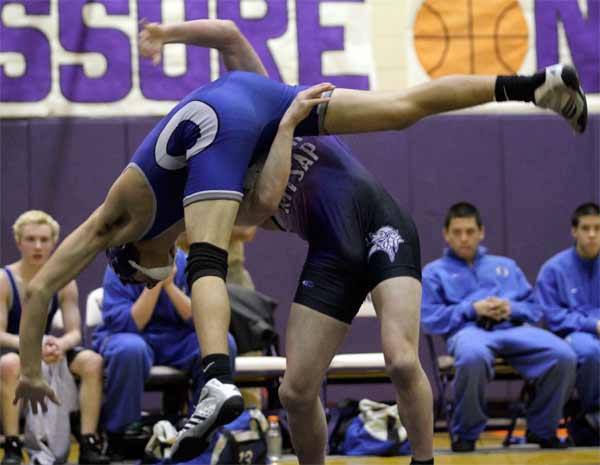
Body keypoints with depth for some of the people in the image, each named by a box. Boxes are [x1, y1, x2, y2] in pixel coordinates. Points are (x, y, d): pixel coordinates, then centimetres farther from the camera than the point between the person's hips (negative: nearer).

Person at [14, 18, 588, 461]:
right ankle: (536, 84, 0)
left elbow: (37, 290, 24)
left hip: (211, 122, -6)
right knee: (404, 106, 4)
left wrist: (30, 372, 27)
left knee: (207, 263, -19)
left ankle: (218, 382, -43)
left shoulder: (109, 226, 29)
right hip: (255, 92, 6)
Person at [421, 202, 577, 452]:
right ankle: (465, 434, -22)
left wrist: (512, 308, -2)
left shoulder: (506, 266, 30)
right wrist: (473, 309, -6)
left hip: (513, 328, 3)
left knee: (563, 355, -28)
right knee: (473, 357, -44)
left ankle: (542, 429, -6)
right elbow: (429, 318, 5)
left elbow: (534, 307, 21)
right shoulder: (435, 272, 20)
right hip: (468, 329, -3)